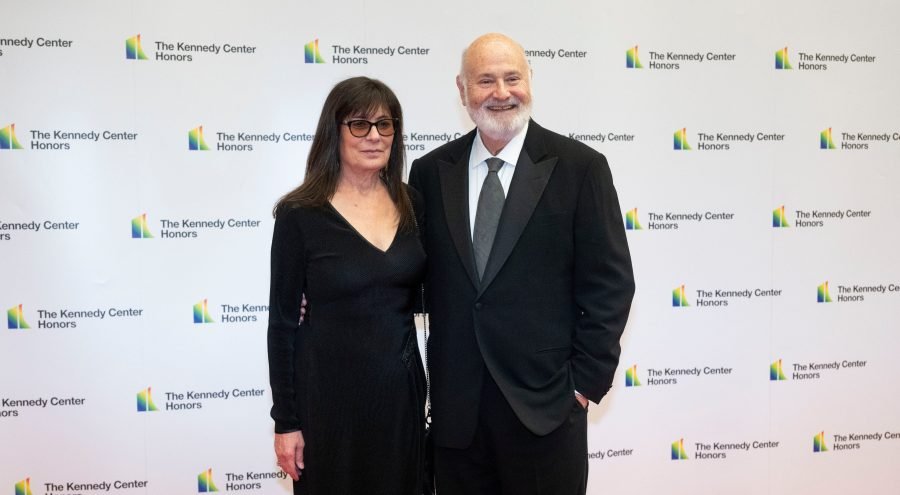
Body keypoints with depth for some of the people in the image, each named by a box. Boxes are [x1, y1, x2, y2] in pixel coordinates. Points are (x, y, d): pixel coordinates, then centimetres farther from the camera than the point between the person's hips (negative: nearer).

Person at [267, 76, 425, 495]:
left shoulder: (410, 204, 1)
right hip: (329, 391, -4)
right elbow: (282, 322, -7)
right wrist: (286, 419, -7)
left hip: (401, 386, 4)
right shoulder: (301, 214, -10)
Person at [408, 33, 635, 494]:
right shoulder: (430, 171, 4)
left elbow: (610, 283, -5)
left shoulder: (579, 166, -5)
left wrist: (585, 381, -7)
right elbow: (419, 276, 9)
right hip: (454, 405, 3)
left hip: (545, 402, -2)